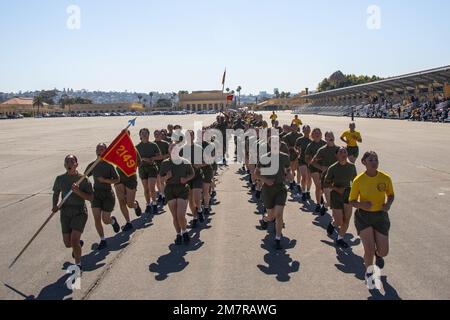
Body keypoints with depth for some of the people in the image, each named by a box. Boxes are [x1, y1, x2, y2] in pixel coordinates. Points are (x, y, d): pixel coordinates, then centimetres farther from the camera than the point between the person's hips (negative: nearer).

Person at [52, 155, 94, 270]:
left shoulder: (83, 179, -7)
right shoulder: (60, 179, 4)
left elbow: (91, 198, -8)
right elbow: (56, 193, 20)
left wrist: (78, 191, -22)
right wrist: (55, 206, 3)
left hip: (80, 212, -4)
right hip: (65, 212, 4)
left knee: (74, 240, -16)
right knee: (68, 243, 5)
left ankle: (78, 265, 7)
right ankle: (79, 244, 44)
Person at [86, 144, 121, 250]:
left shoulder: (109, 165, -9)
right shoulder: (92, 165, 3)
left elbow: (117, 180, -8)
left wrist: (105, 180, -22)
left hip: (108, 194, -3)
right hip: (96, 193, 4)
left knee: (105, 220, -1)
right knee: (97, 219, -3)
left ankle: (113, 221, 36)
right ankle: (102, 241, 14)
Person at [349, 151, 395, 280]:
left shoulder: (386, 178, -8)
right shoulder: (358, 180, -13)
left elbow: (391, 195, 8)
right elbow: (352, 201, -4)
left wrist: (388, 204, -13)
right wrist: (361, 204, -25)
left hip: (381, 216, 2)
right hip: (364, 216, -2)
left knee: (384, 252, 6)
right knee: (369, 250, -8)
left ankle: (378, 254, 48)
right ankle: (368, 273, 25)